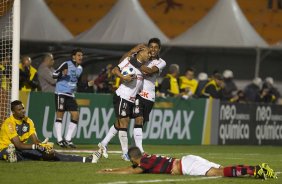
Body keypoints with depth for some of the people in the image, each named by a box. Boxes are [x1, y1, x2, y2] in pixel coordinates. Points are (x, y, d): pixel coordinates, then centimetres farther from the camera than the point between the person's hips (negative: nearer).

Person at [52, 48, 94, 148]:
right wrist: (62, 73, -31)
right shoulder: (66, 64, -8)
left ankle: (68, 139, 7)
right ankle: (59, 140, 1)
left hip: (71, 95, 7)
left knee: (75, 115, 0)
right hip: (61, 93, -7)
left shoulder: (80, 68, 15)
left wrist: (88, 84, 11)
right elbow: (54, 74, -12)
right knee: (60, 115, -4)